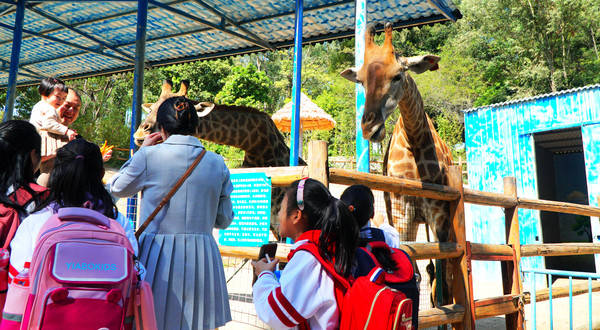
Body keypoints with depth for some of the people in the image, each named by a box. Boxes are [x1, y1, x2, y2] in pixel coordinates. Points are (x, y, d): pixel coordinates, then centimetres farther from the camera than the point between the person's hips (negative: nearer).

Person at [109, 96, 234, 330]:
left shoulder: (149, 155, -5)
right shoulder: (217, 163, 2)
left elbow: (117, 188, 14)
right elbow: (224, 220, 8)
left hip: (158, 256, -2)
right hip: (201, 258, 2)